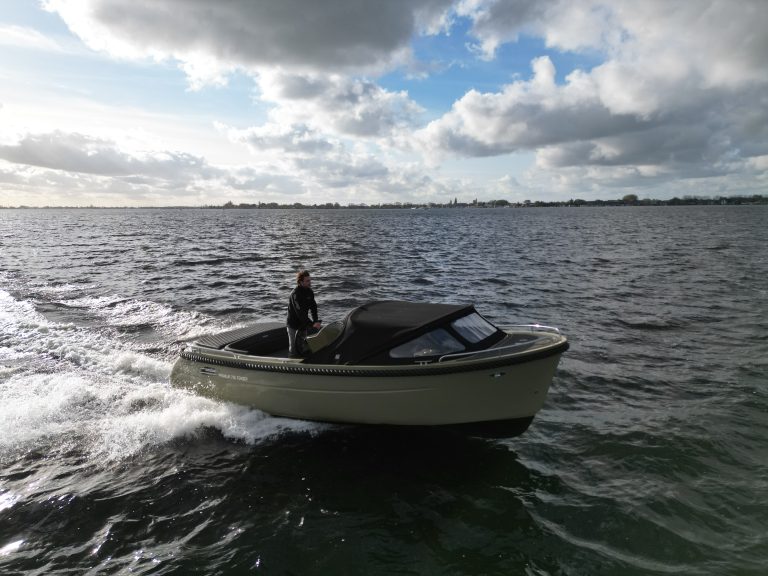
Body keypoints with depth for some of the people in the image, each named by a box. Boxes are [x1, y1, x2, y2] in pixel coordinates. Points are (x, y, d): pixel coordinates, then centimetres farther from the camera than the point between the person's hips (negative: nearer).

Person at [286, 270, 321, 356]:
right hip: (293, 324, -7)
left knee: (302, 345, 20)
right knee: (293, 347, 2)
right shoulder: (295, 294, -26)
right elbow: (300, 312, -31)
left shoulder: (309, 291, -2)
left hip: (303, 323, 7)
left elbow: (313, 307, 1)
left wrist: (316, 321, -13)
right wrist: (312, 324, -33)